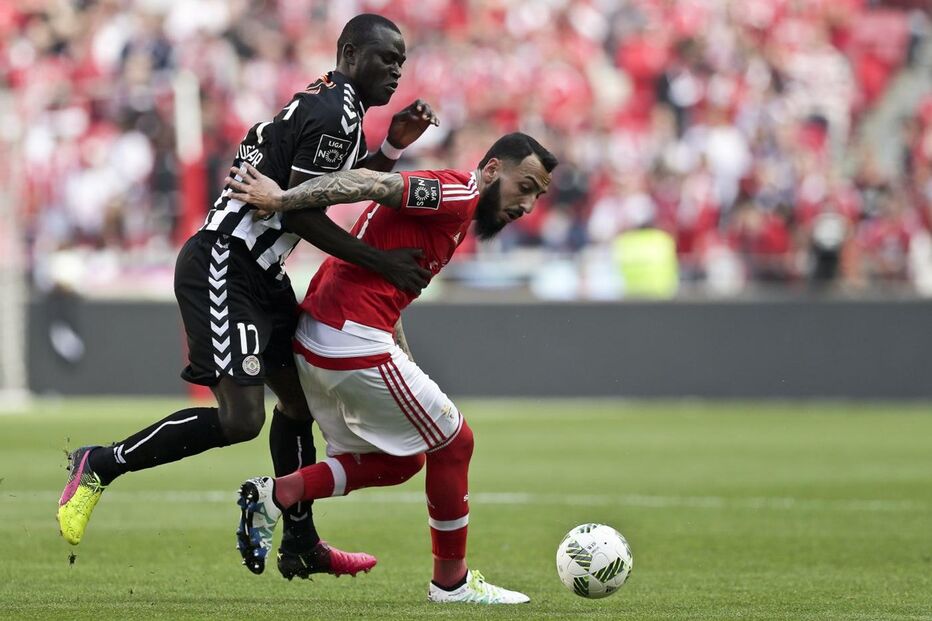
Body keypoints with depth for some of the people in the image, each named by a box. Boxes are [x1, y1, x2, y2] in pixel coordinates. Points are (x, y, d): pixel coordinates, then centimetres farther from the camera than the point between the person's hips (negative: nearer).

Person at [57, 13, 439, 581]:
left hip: (259, 274, 11)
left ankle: (302, 546, 25)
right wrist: (380, 262, -16)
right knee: (241, 418, -18)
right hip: (223, 267, -11)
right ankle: (102, 465, -5)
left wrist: (395, 145, 12)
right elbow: (298, 209, -20)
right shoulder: (335, 112, -15)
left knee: (299, 400, 16)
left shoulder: (331, 105, 16)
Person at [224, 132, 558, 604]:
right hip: (355, 346, -10)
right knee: (454, 442, 5)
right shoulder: (457, 196, -10)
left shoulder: (451, 207, 20)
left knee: (400, 461, 19)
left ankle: (274, 495, 8)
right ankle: (451, 583, 17)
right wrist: (280, 199, -25)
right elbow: (371, 184, -21)